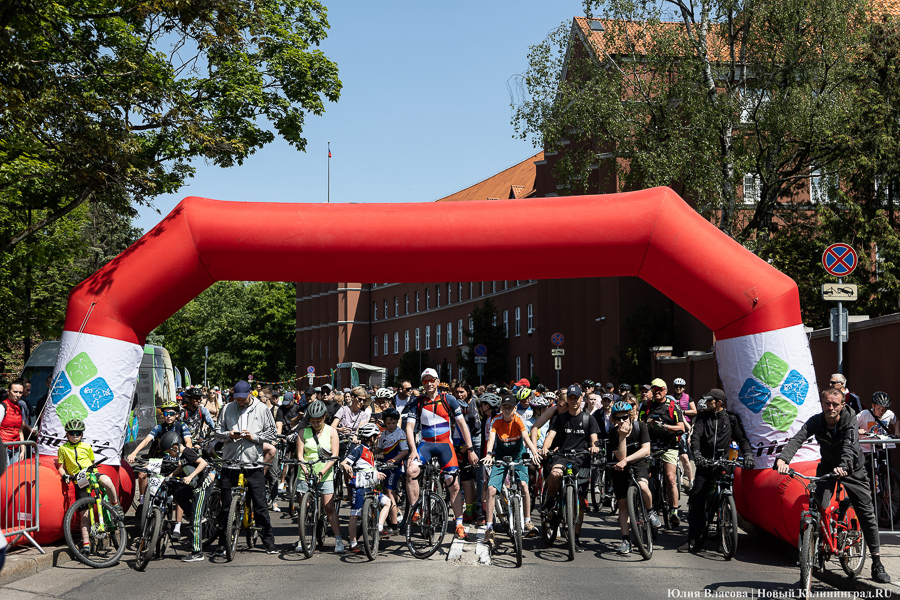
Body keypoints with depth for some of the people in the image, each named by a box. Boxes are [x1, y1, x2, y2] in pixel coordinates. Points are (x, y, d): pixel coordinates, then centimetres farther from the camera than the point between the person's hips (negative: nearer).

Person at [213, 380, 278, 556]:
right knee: (226, 505, 6)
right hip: (230, 462, 2)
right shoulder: (227, 409, 6)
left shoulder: (262, 409, 2)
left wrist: (254, 437, -13)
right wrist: (229, 435, -11)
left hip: (253, 464, -2)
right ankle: (223, 543, 16)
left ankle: (269, 542, 9)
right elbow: (218, 432, 10)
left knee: (260, 505, 0)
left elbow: (271, 434, 3)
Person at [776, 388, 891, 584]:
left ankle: (877, 564, 4)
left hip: (853, 470, -1)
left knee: (867, 513, -4)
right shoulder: (816, 421, -19)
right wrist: (783, 458, -54)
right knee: (818, 508, -18)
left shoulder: (850, 421, -24)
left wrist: (843, 466, -61)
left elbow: (850, 446, -41)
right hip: (827, 468, 1)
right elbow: (797, 439, -35)